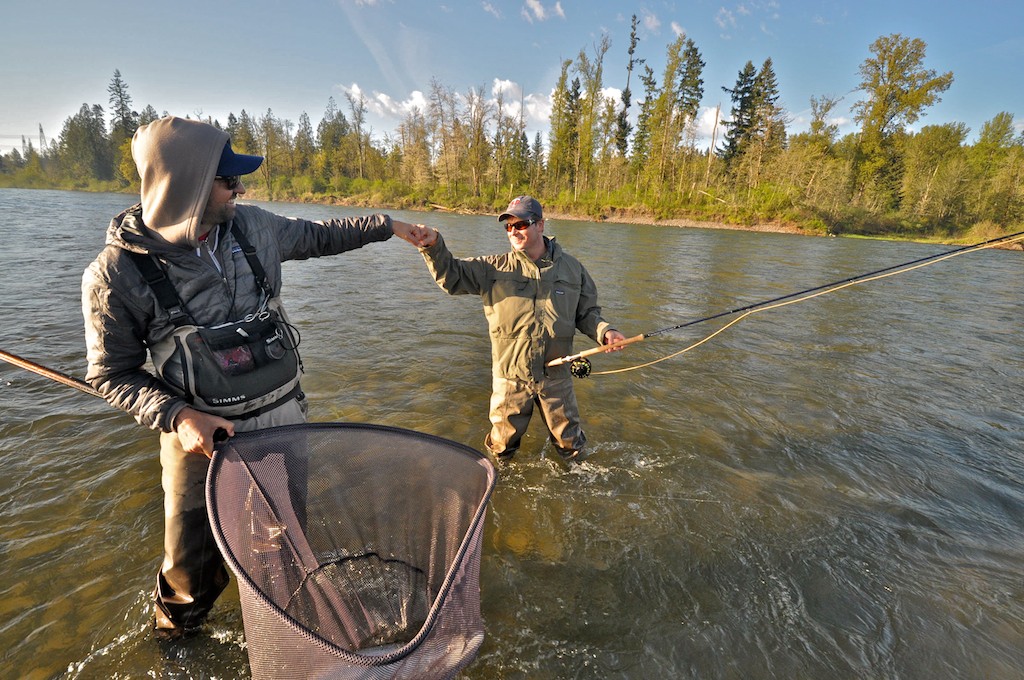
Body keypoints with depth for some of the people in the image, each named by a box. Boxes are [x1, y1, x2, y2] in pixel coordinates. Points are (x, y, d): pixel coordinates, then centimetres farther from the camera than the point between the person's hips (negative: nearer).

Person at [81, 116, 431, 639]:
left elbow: (317, 235, 11)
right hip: (200, 431, -3)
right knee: (192, 556, 16)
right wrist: (177, 416, -23)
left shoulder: (253, 226, -8)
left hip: (284, 414, 4)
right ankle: (175, 629, 53)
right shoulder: (117, 273, -18)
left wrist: (387, 225, 14)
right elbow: (111, 374, -7)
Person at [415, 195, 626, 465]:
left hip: (555, 375, 1)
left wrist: (604, 331, -11)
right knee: (501, 449, 17)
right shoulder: (495, 268, -2)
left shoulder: (571, 267, 2)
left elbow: (587, 312, 9)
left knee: (573, 448, 18)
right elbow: (451, 276, -9)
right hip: (510, 376, 0)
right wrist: (433, 246, -26)